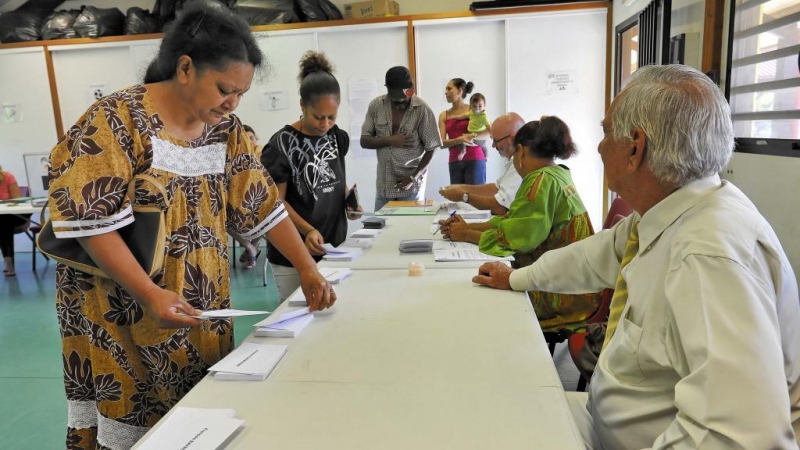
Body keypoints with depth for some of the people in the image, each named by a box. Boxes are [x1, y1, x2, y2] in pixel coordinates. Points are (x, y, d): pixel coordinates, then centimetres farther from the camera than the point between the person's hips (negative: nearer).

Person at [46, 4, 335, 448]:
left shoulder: (225, 130, 1)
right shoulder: (118, 119, -16)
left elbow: (263, 204, 4)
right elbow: (88, 220, -19)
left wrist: (307, 270, -3)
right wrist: (150, 294, -26)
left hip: (201, 310, 5)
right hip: (124, 313, -5)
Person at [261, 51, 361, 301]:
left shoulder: (338, 137, 4)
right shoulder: (282, 144, -14)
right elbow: (277, 201, -13)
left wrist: (349, 199, -2)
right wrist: (308, 230, -26)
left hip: (334, 246, 5)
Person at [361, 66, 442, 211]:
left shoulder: (423, 110, -10)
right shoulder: (376, 106, -1)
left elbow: (430, 149, -6)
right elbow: (364, 141, 1)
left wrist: (413, 177, -16)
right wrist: (390, 140, -15)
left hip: (412, 185, -3)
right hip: (383, 184, 3)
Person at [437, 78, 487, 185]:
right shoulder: (444, 115, 9)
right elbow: (442, 143, 1)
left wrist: (472, 137, -17)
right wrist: (459, 140, -17)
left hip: (475, 160, -3)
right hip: (454, 162, 3)